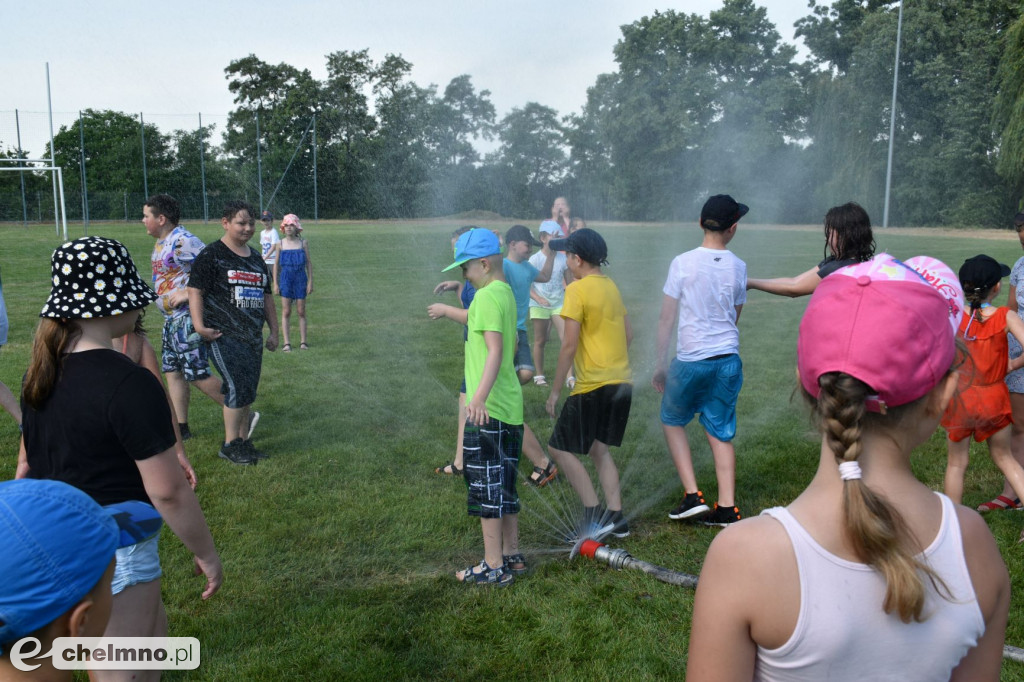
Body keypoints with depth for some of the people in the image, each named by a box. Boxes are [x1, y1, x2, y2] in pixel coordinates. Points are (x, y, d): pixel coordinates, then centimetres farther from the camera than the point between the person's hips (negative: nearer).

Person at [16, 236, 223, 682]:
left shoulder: (44, 370, 1)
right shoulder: (130, 384, -25)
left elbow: (27, 464, 13)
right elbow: (169, 492, -23)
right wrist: (206, 554, -10)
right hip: (116, 554, -8)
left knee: (155, 629, 26)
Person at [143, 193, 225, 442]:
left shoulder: (182, 241, -18)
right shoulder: (161, 243, 14)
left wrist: (188, 293, -24)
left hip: (188, 317, -10)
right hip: (171, 319, 10)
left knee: (197, 375, -8)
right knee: (172, 372, 12)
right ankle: (181, 428, 20)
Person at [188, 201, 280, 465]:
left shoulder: (256, 259, 18)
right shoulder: (211, 255, -3)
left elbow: (266, 297, 23)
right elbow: (195, 290, -8)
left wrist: (273, 331, 20)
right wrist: (199, 325, -18)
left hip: (253, 336, 7)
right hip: (224, 335, -7)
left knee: (248, 390, 9)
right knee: (238, 386, -12)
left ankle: (243, 441, 20)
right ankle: (229, 445, 1)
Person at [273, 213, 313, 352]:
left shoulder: (303, 243, 1)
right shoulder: (280, 244, 3)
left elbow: (308, 263, 3)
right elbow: (276, 264, 7)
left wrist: (310, 282, -2)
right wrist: (275, 283, 2)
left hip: (300, 279, 0)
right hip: (285, 279, 0)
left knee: (301, 311, 4)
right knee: (286, 312, 0)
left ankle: (303, 341, 10)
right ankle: (286, 343, 3)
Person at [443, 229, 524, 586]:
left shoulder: (488, 295, -15)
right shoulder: (506, 293, 13)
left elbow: (495, 351, -26)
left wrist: (479, 397, -36)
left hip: (488, 409, -10)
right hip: (509, 405, 10)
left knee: (486, 487, 0)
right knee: (504, 486, 17)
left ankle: (494, 567, 9)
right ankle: (512, 555, 28)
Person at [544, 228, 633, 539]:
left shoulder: (577, 290, -12)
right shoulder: (611, 286, 12)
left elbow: (569, 345, -15)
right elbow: (629, 334, 17)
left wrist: (555, 390, -9)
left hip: (593, 386, -8)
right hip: (622, 382, 9)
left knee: (560, 448, 3)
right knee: (599, 450, 19)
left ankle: (594, 514, 1)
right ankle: (615, 518, 18)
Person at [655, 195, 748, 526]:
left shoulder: (683, 263, -9)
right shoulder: (738, 267, 2)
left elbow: (667, 319, -5)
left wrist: (659, 364, 4)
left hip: (691, 359, -3)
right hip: (728, 359, 3)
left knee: (672, 421, 17)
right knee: (721, 432, 12)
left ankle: (692, 496, 10)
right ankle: (727, 508, 13)